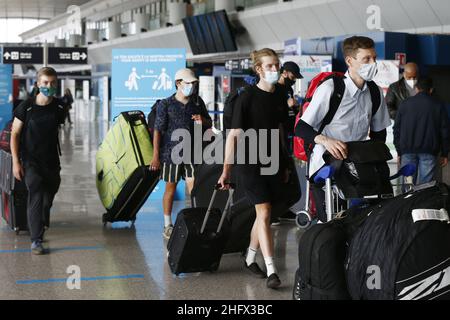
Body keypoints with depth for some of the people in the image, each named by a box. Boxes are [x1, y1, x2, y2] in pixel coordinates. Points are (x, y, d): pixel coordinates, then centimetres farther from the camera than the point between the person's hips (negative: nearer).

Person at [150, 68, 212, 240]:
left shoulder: (198, 102, 7)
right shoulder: (165, 105, -6)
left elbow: (209, 124, 18)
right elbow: (158, 130, -7)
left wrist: (202, 120, -7)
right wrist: (156, 156, -11)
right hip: (171, 153, -3)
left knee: (194, 188, -2)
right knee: (170, 188, 6)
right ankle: (167, 226, 17)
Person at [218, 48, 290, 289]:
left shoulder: (280, 95, 7)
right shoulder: (247, 97, -11)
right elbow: (233, 135, -10)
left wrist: (284, 164, 19)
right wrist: (226, 169, -12)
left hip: (273, 162, 6)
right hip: (250, 162, -6)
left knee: (263, 214, 11)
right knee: (264, 213, -11)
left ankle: (250, 258, 29)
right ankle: (271, 271, -12)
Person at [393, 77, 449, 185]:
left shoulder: (405, 104, 8)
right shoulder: (438, 106, 4)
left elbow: (396, 129, 9)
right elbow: (444, 131, 5)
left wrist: (399, 152, 13)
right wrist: (444, 154, 11)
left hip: (408, 151, 1)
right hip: (429, 152, -1)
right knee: (425, 184, -2)